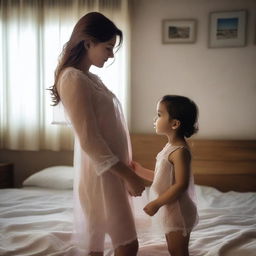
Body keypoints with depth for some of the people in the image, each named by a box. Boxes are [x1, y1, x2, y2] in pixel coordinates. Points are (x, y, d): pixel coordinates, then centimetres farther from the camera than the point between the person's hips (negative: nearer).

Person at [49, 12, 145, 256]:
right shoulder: (73, 79, -18)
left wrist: (126, 169, 18)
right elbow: (89, 141, -21)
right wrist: (128, 176, -18)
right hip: (100, 174, -9)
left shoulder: (89, 77, 12)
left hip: (110, 170, 9)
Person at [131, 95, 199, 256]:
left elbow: (181, 185, -27)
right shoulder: (171, 147, 7)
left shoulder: (180, 151, -23)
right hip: (169, 210, 9)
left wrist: (156, 203, -24)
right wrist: (140, 170, 8)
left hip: (178, 212, -9)